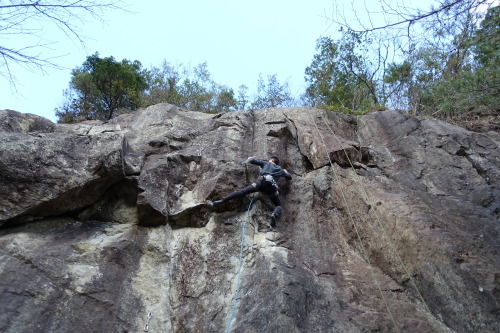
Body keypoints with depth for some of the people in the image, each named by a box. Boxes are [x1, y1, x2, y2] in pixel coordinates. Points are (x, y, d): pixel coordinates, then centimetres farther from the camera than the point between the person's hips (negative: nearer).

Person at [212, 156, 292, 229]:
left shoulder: (266, 163, 28)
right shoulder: (280, 169, 33)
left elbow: (252, 161, 21)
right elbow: (289, 177, 44)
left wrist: (249, 159, 44)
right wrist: (285, 172, 63)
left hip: (262, 181, -1)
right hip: (272, 186, 1)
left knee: (242, 191, -3)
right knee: (278, 206, 11)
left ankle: (222, 200, -15)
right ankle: (275, 215, -26)